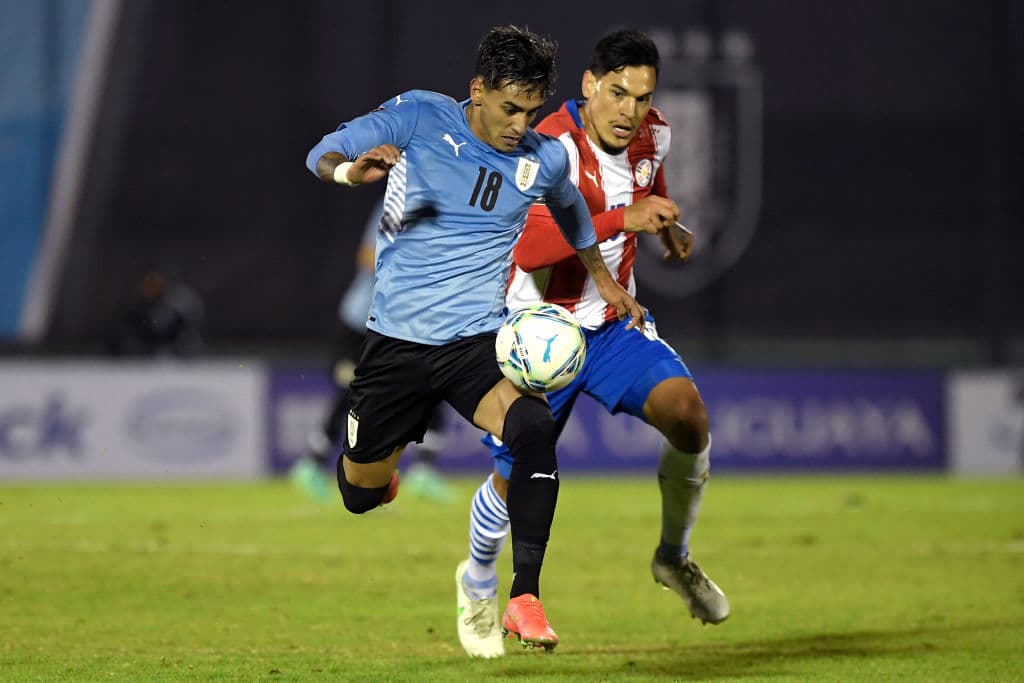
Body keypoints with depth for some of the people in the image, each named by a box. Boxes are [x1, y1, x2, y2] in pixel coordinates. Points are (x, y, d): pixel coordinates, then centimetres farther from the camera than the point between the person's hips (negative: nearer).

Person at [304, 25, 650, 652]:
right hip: (397, 337, 0)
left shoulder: (545, 159, -1)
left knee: (535, 427, -30)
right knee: (362, 494, 10)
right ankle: (380, 464, 51)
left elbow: (569, 207, 22)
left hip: (479, 339, 0)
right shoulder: (418, 117, -9)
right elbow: (323, 155, -8)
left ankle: (525, 599, -25)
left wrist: (604, 280, 32)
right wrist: (351, 171, -32)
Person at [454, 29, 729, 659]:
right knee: (517, 477, 3)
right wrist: (624, 218, -45)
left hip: (615, 324, 5)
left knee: (688, 415, -20)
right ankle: (479, 582, 36)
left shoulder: (652, 137, -3)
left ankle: (674, 557, 4)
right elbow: (529, 248, -40)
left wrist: (666, 223, 9)